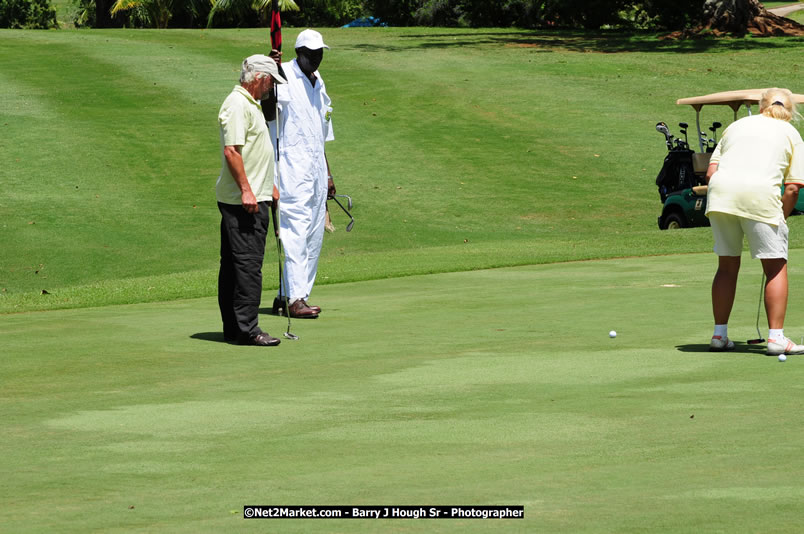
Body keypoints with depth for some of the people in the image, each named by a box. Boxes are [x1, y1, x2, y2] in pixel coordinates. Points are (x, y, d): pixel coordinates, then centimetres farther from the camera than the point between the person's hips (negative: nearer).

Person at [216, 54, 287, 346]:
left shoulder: (250, 104, 19)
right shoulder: (236, 106, -15)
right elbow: (231, 150, -21)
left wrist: (269, 185, 30)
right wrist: (246, 190, -23)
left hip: (254, 197, 11)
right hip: (243, 201, -11)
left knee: (234, 264, 11)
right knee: (248, 264, -11)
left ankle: (233, 327, 13)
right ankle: (246, 329, -12)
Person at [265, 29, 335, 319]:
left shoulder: (318, 83, 18)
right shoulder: (284, 75, -6)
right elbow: (268, 113, -22)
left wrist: (327, 174, 25)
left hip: (316, 169, 8)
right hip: (292, 167, -8)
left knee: (313, 236, 5)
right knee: (295, 232, -12)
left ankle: (285, 296, 10)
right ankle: (294, 298, -14)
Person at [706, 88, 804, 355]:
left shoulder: (737, 125, 27)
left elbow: (711, 172, 17)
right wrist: (779, 218, 18)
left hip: (721, 192, 4)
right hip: (761, 193, -4)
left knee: (727, 265, 15)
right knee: (776, 267, 6)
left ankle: (719, 335, 17)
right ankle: (776, 337, -1)